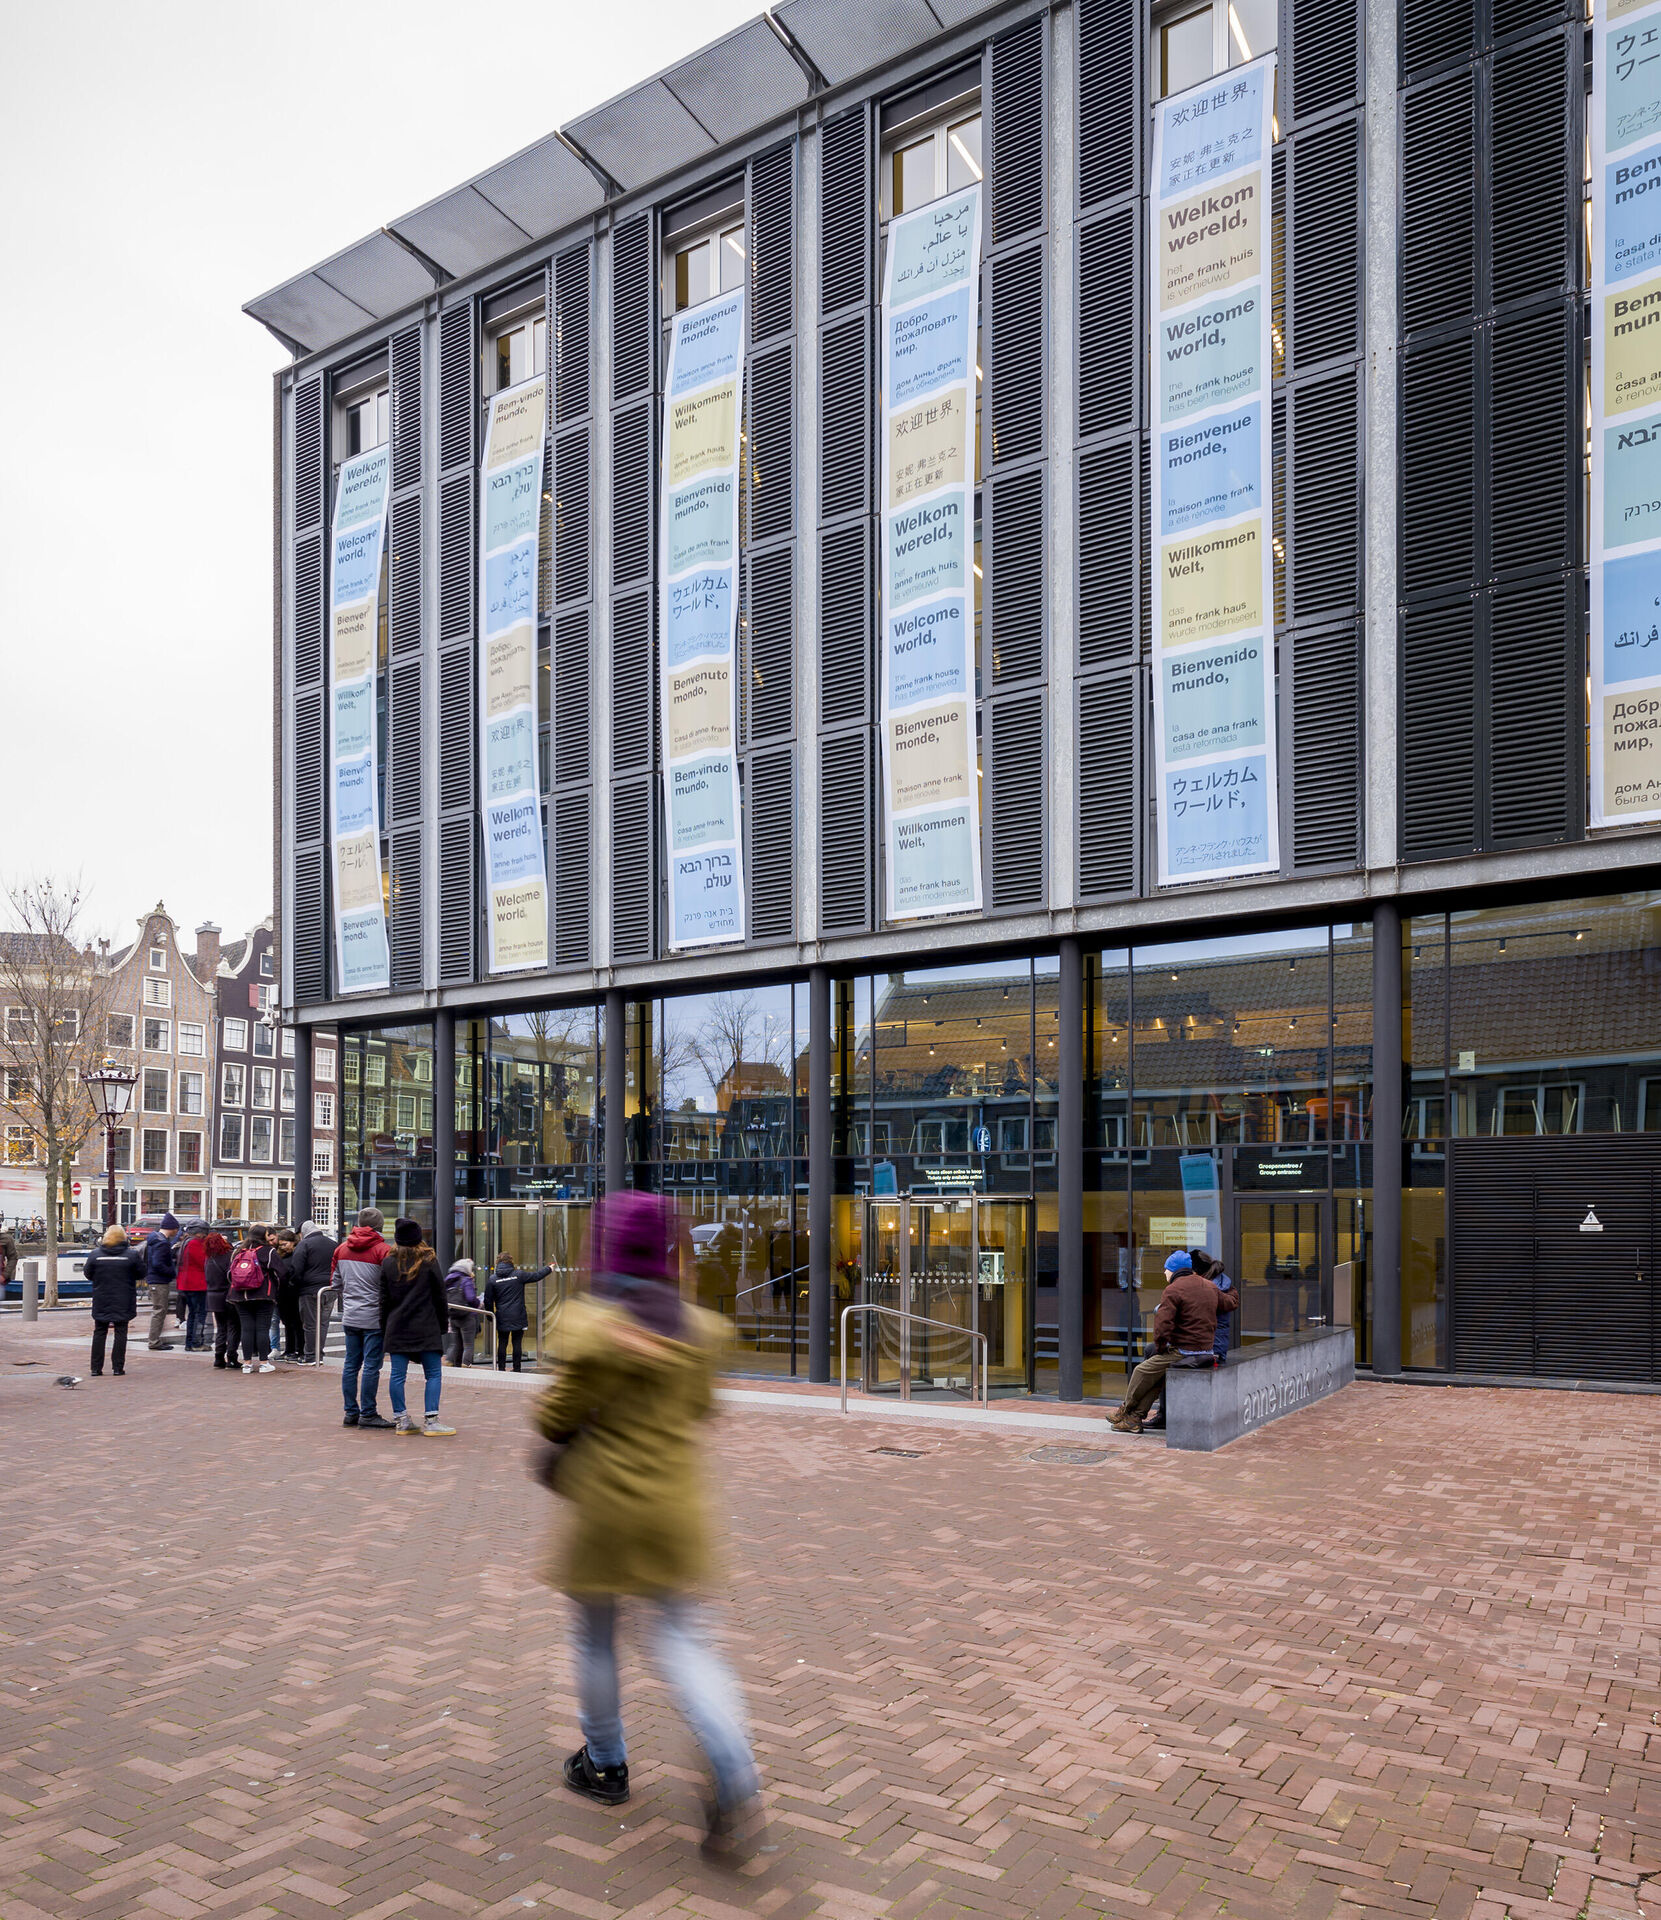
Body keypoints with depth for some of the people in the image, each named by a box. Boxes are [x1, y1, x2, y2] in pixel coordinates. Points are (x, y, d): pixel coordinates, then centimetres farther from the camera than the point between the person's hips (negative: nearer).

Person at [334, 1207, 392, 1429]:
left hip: (349, 1317, 6)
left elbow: (336, 1282, 14)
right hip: (374, 1317, -6)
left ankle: (351, 1412, 15)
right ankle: (368, 1413, 1)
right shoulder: (383, 1250, -11)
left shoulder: (341, 1248, 8)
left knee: (351, 1364, 11)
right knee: (371, 1366, -2)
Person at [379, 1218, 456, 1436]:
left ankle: (400, 1420, 9)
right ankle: (431, 1420, -5)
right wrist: (443, 1324, 9)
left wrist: (385, 1329, 15)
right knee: (433, 1373, 1)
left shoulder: (388, 1263, 4)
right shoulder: (429, 1261, -3)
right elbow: (439, 1296, 0)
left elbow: (384, 1299, 8)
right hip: (426, 1329, -3)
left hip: (397, 1328, 3)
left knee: (397, 1374, 7)